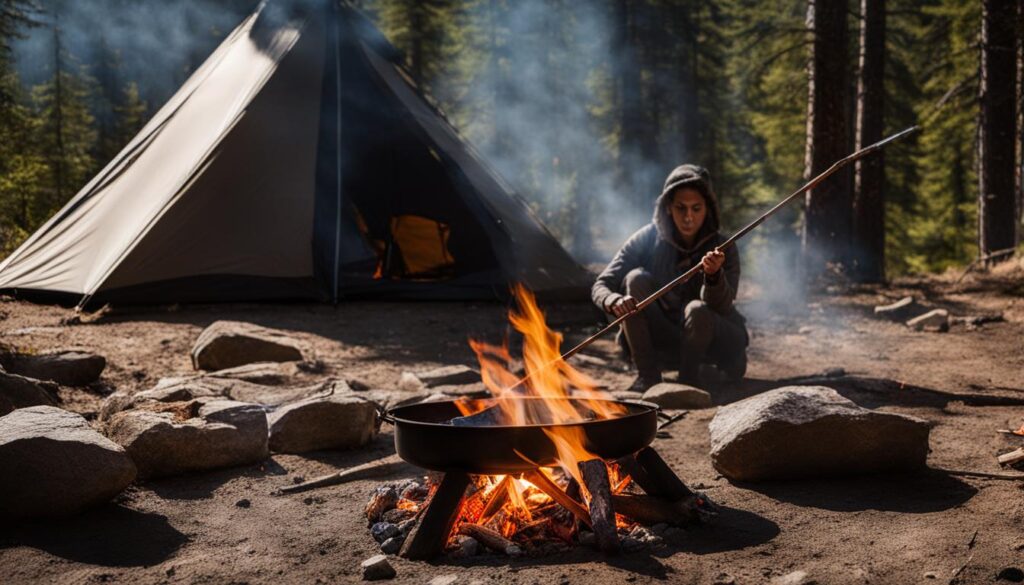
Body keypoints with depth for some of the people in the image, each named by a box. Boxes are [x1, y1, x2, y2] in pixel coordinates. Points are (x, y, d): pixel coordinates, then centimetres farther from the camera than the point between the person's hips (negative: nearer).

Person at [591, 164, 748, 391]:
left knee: (698, 310, -35)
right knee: (636, 279, -24)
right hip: (665, 334, 2)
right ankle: (647, 375, -18)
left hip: (716, 340, -2)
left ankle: (688, 379, -9)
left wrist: (714, 275, -47)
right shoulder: (648, 239, -12)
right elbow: (601, 286, -16)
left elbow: (722, 308, -26)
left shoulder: (723, 248, -14)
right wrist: (614, 301, -40)